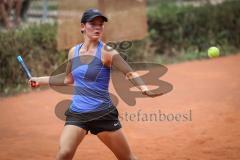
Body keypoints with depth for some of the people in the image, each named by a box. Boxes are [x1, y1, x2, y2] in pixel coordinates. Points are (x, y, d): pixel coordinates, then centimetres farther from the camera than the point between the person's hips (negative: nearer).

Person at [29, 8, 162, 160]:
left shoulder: (106, 52, -9)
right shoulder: (74, 51, 6)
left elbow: (130, 73, -19)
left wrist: (145, 89, -37)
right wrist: (40, 80, 29)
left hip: (103, 113, -3)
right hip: (77, 113, 3)